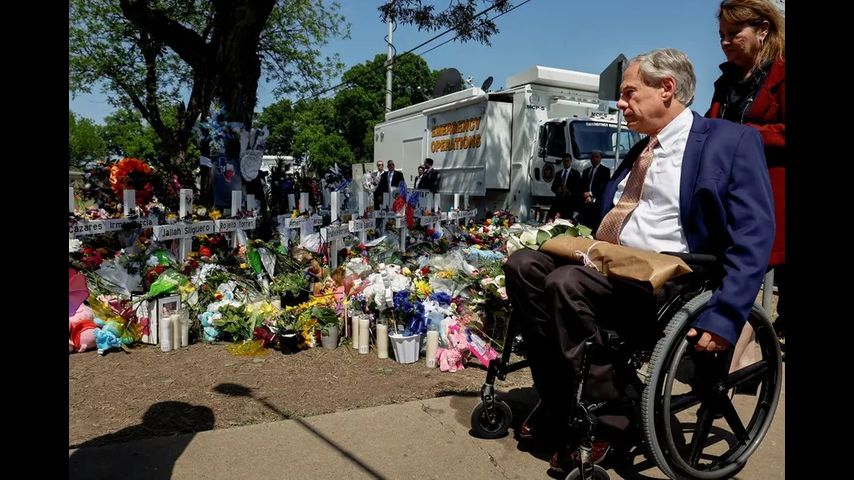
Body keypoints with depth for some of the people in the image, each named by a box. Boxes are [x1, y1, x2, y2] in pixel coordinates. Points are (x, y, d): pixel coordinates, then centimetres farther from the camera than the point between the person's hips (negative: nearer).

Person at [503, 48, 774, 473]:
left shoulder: (731, 141, -2)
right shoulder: (638, 151, 22)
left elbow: (752, 239, -10)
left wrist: (725, 318, -20)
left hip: (662, 276, -8)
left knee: (566, 282, -31)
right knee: (523, 264, -11)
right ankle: (557, 400, -6)